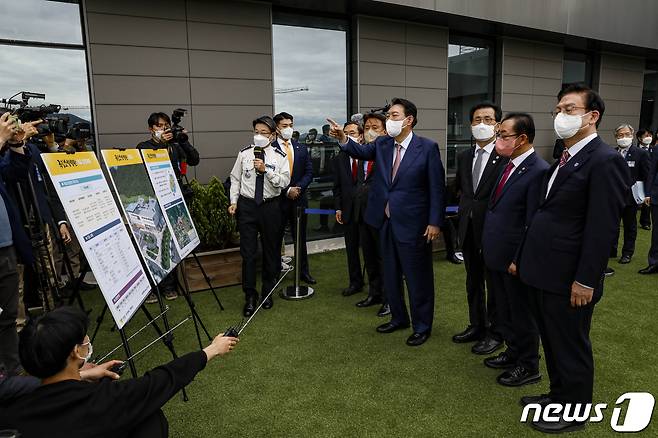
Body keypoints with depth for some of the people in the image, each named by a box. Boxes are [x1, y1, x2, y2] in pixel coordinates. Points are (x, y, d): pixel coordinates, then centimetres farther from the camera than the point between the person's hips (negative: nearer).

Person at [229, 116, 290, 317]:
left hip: (270, 206, 0)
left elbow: (284, 182, -10)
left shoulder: (280, 156, -2)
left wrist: (266, 170, -21)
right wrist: (233, 201, -1)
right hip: (247, 205, 0)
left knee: (271, 250, 12)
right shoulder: (244, 153, 1)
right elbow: (235, 179, 6)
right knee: (248, 252, 0)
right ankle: (250, 296, 13)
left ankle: (267, 292, 30)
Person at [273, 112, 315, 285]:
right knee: (276, 238, 6)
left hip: (299, 198, 4)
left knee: (300, 237, 12)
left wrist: (298, 188, -9)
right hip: (278, 199, -4)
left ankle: (304, 271, 22)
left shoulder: (301, 148, 10)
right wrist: (287, 191, -15)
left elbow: (309, 172, 6)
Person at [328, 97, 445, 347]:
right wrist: (343, 138, -29)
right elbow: (361, 151, -10)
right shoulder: (382, 144, 5)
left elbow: (437, 187, -10)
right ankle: (399, 318, 38)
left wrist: (435, 222, -13)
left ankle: (422, 326, 26)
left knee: (418, 277, 7)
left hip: (412, 224, -5)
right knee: (390, 275, 18)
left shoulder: (427, 147, -9)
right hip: (386, 222, 6)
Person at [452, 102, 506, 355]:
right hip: (468, 229, 7)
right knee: (473, 281, 18)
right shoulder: (464, 157, 9)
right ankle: (476, 326, 35)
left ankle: (495, 333, 24)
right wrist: (465, 204, 10)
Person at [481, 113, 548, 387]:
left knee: (522, 314, 10)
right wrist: (487, 246, 12)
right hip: (496, 256, 8)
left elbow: (533, 224, -20)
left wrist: (520, 260, -18)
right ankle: (513, 352, 42)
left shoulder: (538, 171, -20)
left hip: (515, 260, -8)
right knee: (503, 311, 22)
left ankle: (528, 367, 30)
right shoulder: (508, 166, 8)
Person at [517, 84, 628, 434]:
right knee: (552, 343, 22)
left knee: (571, 348, 10)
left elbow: (603, 228, -19)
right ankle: (558, 394, 42)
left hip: (568, 279, -8)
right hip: (543, 273, 8)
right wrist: (526, 259, 14)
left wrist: (586, 280, -19)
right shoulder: (564, 159, 13)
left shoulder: (605, 161, -15)